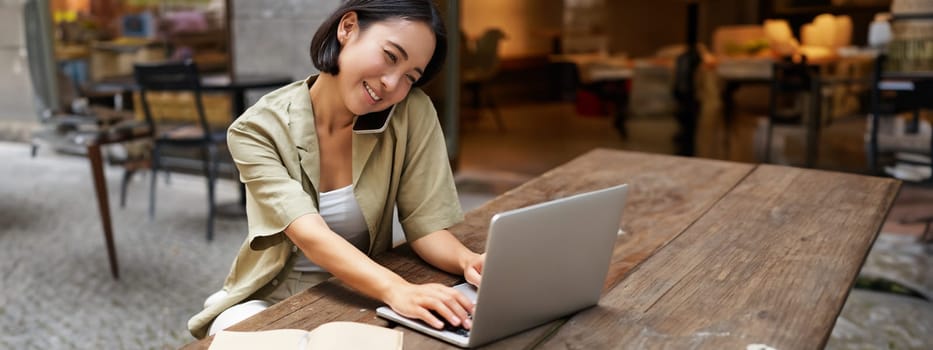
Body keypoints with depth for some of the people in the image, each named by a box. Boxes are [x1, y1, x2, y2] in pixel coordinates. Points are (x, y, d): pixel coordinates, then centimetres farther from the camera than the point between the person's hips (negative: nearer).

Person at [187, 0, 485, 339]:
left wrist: (468, 261, -33)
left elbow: (426, 225, -11)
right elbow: (311, 236, -30)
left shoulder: (412, 114, -12)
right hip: (271, 300, -1)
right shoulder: (258, 129, -17)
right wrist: (396, 290, -46)